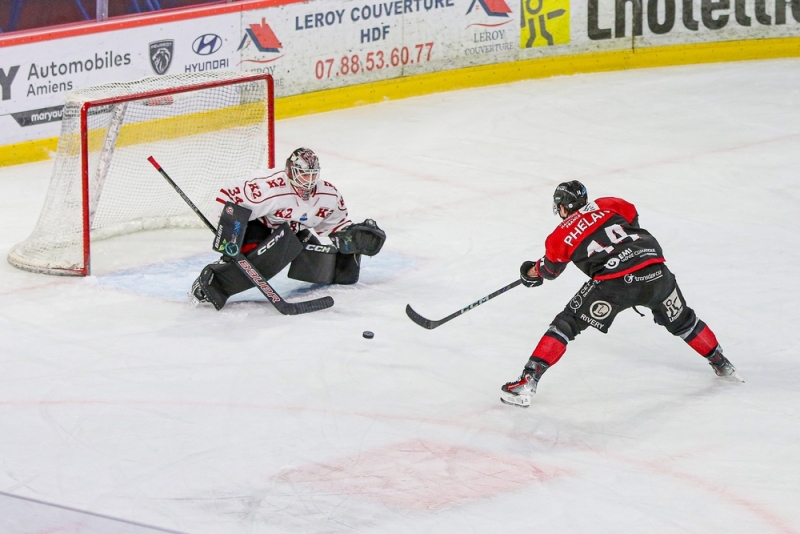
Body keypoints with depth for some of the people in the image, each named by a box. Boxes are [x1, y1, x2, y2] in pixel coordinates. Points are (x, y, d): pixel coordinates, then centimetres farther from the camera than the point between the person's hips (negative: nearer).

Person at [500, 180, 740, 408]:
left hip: (614, 283, -4)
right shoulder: (607, 205, 17)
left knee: (566, 324, 5)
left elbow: (550, 270, 28)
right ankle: (721, 364, 46)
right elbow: (632, 217, 32)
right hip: (656, 272, 4)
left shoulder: (560, 237, 13)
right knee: (681, 320, 29)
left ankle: (528, 381, -7)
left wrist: (531, 272, 50)